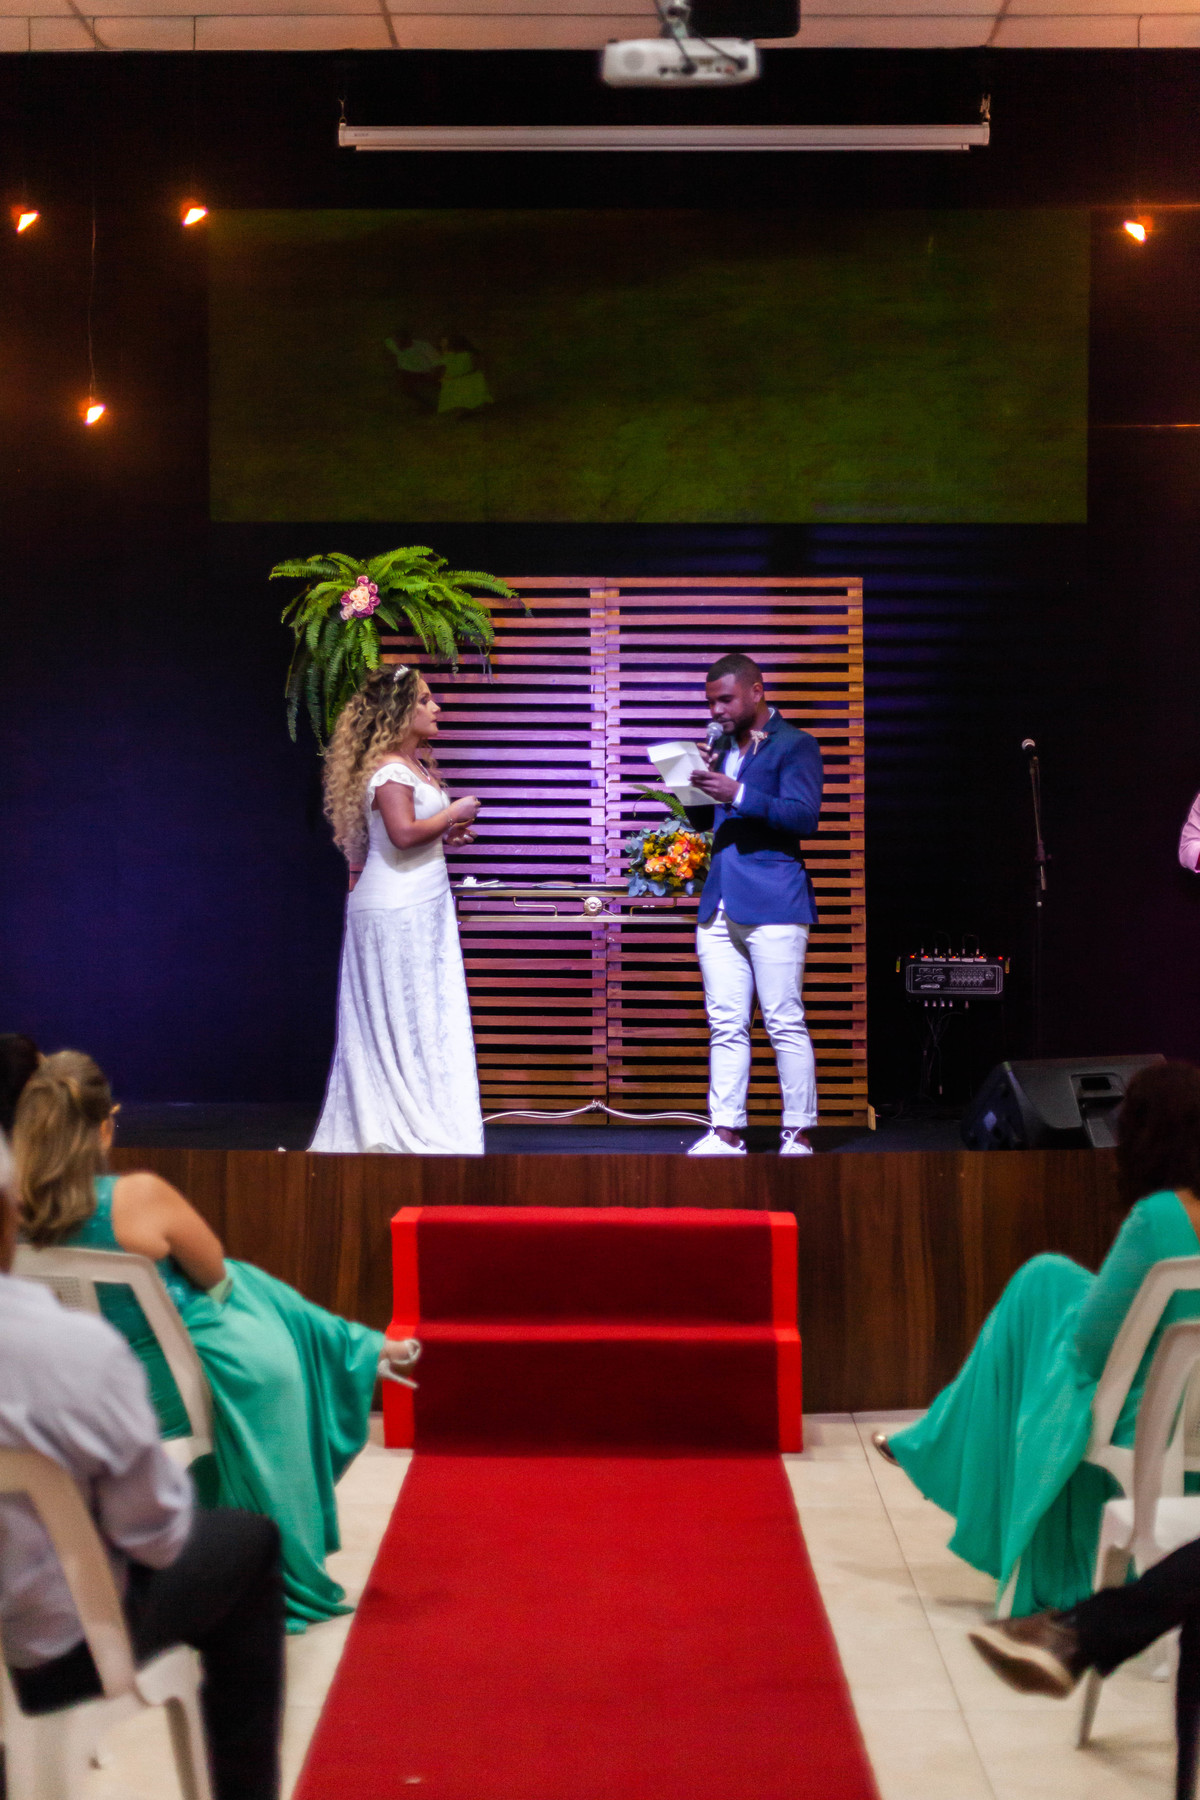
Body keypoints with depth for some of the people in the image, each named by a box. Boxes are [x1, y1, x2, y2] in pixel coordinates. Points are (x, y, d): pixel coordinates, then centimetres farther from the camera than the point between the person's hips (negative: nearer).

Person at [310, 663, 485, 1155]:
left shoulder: (415, 764, 17)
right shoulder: (390, 770, -14)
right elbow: (403, 833, -26)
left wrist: (444, 835, 10)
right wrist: (453, 813, -13)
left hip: (418, 906, 10)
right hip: (398, 911, -10)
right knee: (409, 1018, -5)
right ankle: (414, 1130, -1)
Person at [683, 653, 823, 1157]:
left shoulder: (795, 745, -1)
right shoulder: (721, 747, 20)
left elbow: (804, 816, -12)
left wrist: (739, 794, -20)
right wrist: (698, 789, 3)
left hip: (773, 903, -6)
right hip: (720, 903, 7)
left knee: (785, 1022, -5)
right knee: (725, 1025, 4)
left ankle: (798, 1134, 0)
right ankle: (726, 1133, 5)